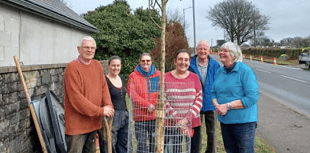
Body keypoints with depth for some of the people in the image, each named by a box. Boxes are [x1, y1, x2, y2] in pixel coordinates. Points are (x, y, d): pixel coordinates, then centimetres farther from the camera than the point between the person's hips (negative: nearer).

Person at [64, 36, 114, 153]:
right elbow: (76, 97, -20)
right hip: (77, 123, -7)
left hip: (93, 122, 7)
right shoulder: (72, 67, -15)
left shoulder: (97, 65, 9)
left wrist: (108, 105, -8)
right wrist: (100, 111, -19)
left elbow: (104, 87, 10)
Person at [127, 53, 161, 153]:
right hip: (140, 115, -1)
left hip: (155, 115, 2)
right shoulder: (133, 76, 5)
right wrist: (147, 105, -13)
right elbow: (132, 94, -6)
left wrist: (155, 105, -11)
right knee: (141, 143, 2)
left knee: (155, 142, 8)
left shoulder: (158, 75, 10)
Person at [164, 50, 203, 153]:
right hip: (172, 125, -1)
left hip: (193, 123, 2)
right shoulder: (166, 78, 1)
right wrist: (178, 121, -11)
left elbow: (199, 100, 1)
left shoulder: (195, 77, 6)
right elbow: (164, 102, -3)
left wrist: (187, 119, -11)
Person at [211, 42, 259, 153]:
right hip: (224, 120, 6)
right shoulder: (220, 72, 8)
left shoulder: (245, 71, -13)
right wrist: (217, 106, -10)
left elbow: (252, 98, -19)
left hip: (243, 121, -6)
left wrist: (228, 106, -21)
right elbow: (214, 92, 13)